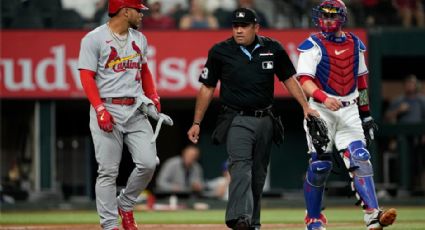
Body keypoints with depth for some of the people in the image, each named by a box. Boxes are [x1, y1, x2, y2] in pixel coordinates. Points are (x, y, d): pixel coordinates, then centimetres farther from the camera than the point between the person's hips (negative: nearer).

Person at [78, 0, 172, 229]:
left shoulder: (139, 39, 14)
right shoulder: (94, 39, -5)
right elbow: (87, 77, -9)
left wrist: (152, 97, 10)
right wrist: (100, 109, -19)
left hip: (136, 110, 5)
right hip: (108, 110, -5)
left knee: (148, 163, -6)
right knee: (108, 171, -3)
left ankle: (125, 205, 17)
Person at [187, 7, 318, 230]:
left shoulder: (272, 49, 3)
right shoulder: (220, 52, -2)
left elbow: (289, 79, 12)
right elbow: (207, 88, 5)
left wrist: (306, 107, 2)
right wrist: (196, 123, 4)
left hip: (264, 120, 4)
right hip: (237, 120, -4)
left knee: (258, 173, 9)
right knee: (241, 166, -22)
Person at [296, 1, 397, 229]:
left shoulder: (355, 44, 11)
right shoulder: (313, 45, -5)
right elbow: (305, 80, -16)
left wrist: (366, 114, 17)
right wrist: (324, 98, -32)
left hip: (349, 110, 4)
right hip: (321, 110, -4)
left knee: (360, 159, -10)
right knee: (319, 165, -2)